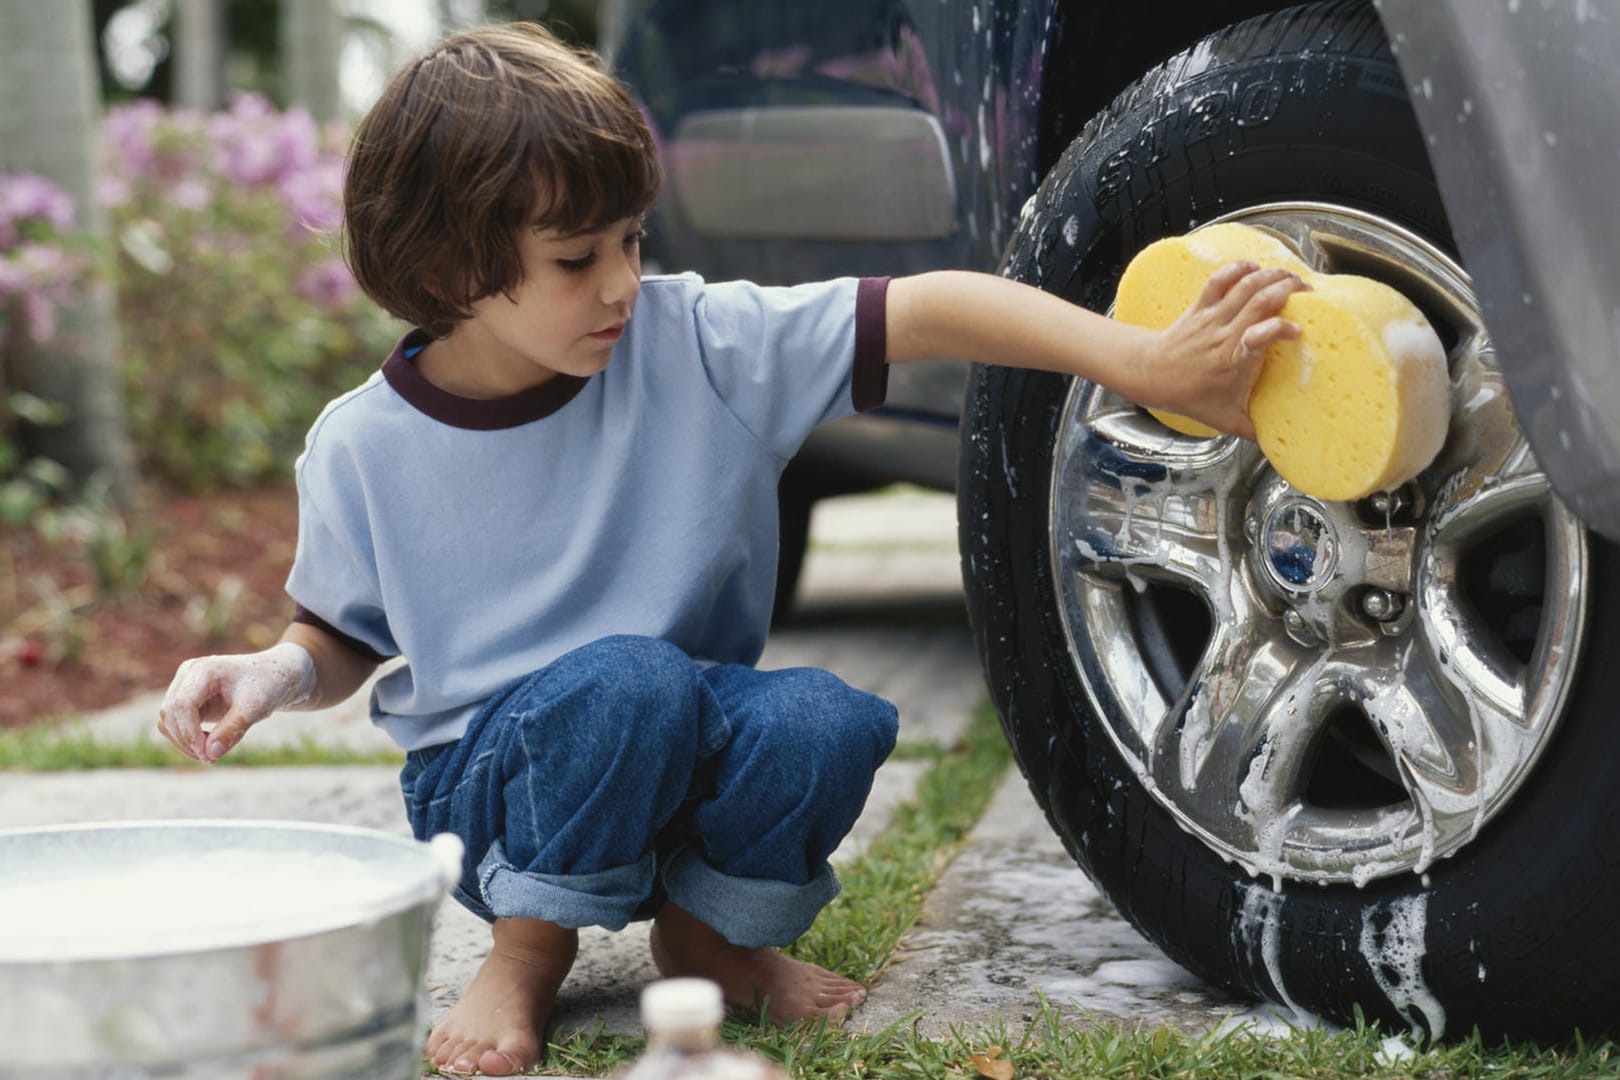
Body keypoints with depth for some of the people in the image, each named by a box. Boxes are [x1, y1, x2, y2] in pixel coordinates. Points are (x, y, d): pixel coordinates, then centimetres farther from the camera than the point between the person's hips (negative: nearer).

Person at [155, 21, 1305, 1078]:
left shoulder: (695, 344, -12)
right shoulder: (366, 448, -9)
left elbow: (922, 312, -20)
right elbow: (345, 637, 8)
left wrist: (1146, 364, -30)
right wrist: (272, 676, -15)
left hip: (685, 762, 2)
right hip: (488, 787, -2)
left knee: (822, 722, -31)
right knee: (626, 678, -35)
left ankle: (706, 931, 2)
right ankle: (528, 955, -7)